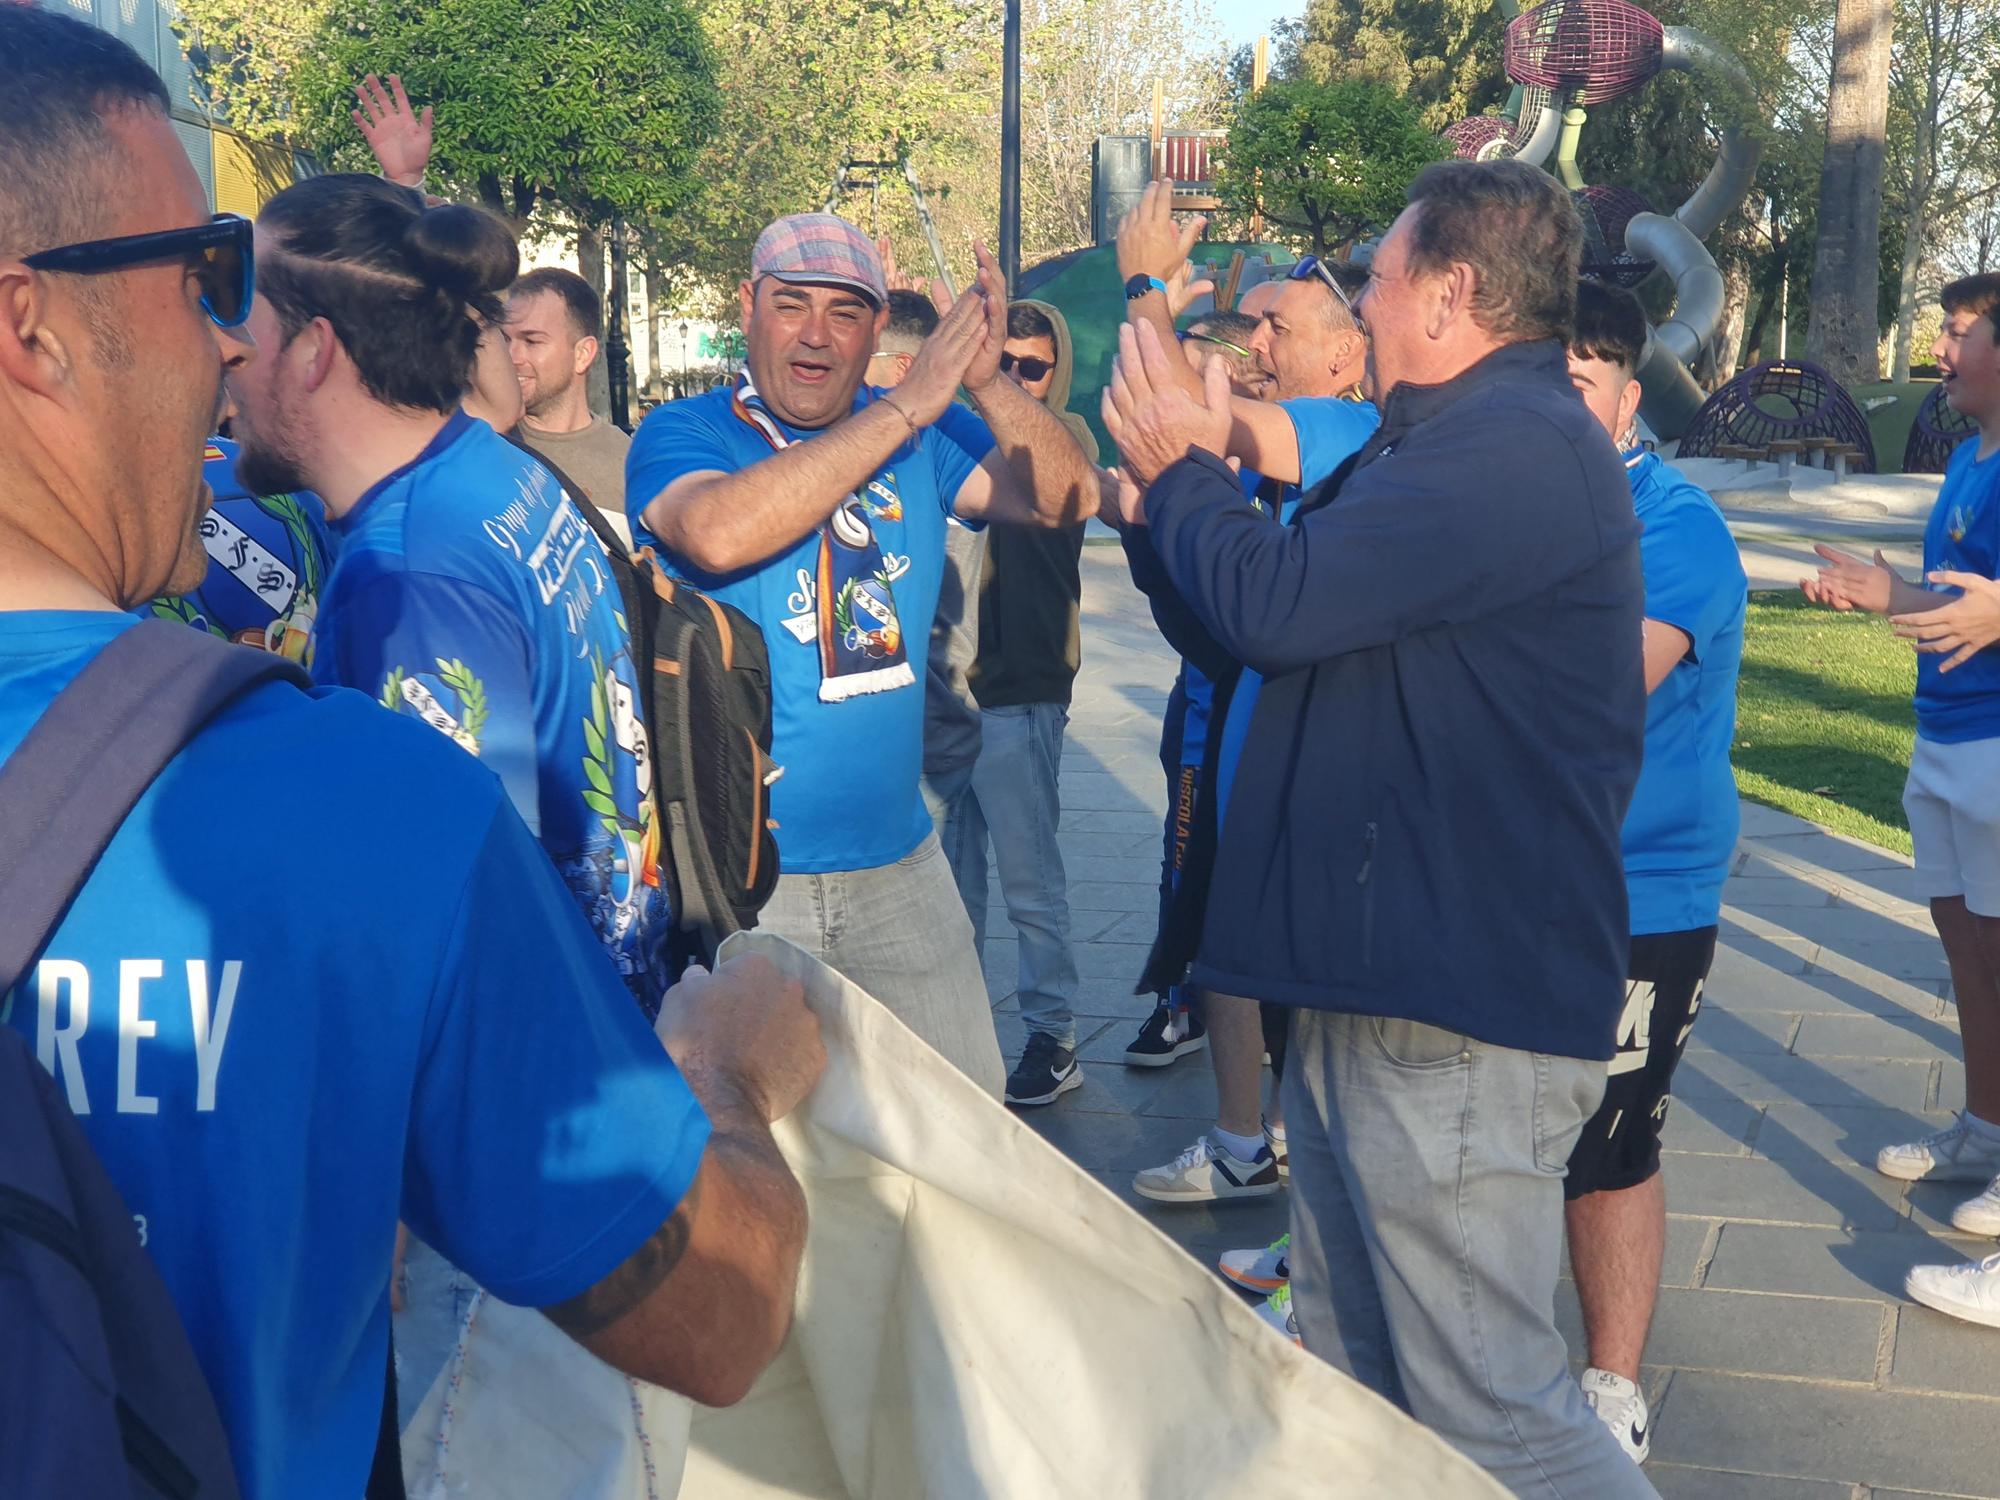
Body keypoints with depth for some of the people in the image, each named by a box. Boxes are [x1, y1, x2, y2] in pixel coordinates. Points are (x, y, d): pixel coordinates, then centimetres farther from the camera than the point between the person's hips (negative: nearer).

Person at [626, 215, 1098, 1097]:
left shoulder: (921, 438, 6)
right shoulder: (683, 434, -7)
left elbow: (1065, 500, -3)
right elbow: (720, 534, -29)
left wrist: (987, 382, -20)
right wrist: (907, 406, -26)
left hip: (896, 859, 5)